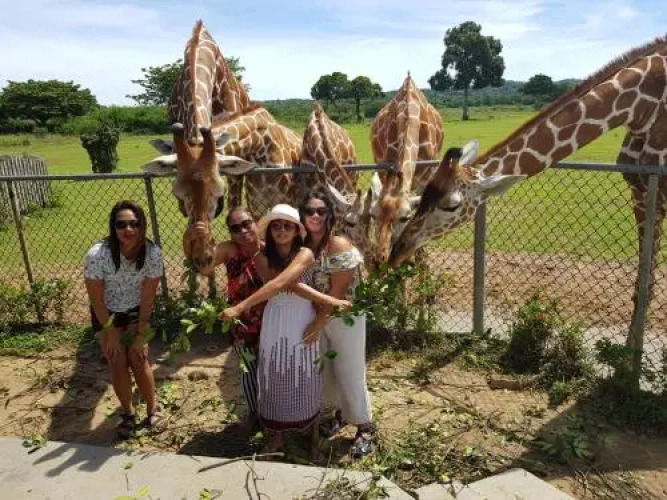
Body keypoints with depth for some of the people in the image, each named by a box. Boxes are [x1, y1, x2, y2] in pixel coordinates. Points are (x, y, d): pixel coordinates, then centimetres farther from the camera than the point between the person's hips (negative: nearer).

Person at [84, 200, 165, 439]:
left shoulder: (152, 253, -27)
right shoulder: (97, 255, -31)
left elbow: (148, 297, -17)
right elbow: (96, 299, -18)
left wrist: (141, 335, -12)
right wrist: (111, 334, -10)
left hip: (136, 312, 1)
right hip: (106, 314, 0)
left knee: (139, 360, -5)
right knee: (118, 364, 0)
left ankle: (153, 409, 16)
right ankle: (127, 414, 22)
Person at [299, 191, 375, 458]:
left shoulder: (339, 246, -22)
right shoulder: (304, 244, -1)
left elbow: (338, 292, -23)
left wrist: (318, 323, -22)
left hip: (345, 318, -7)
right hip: (319, 317, 7)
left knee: (350, 373, 2)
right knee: (325, 368, 19)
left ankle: (365, 427, 21)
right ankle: (340, 412, 43)